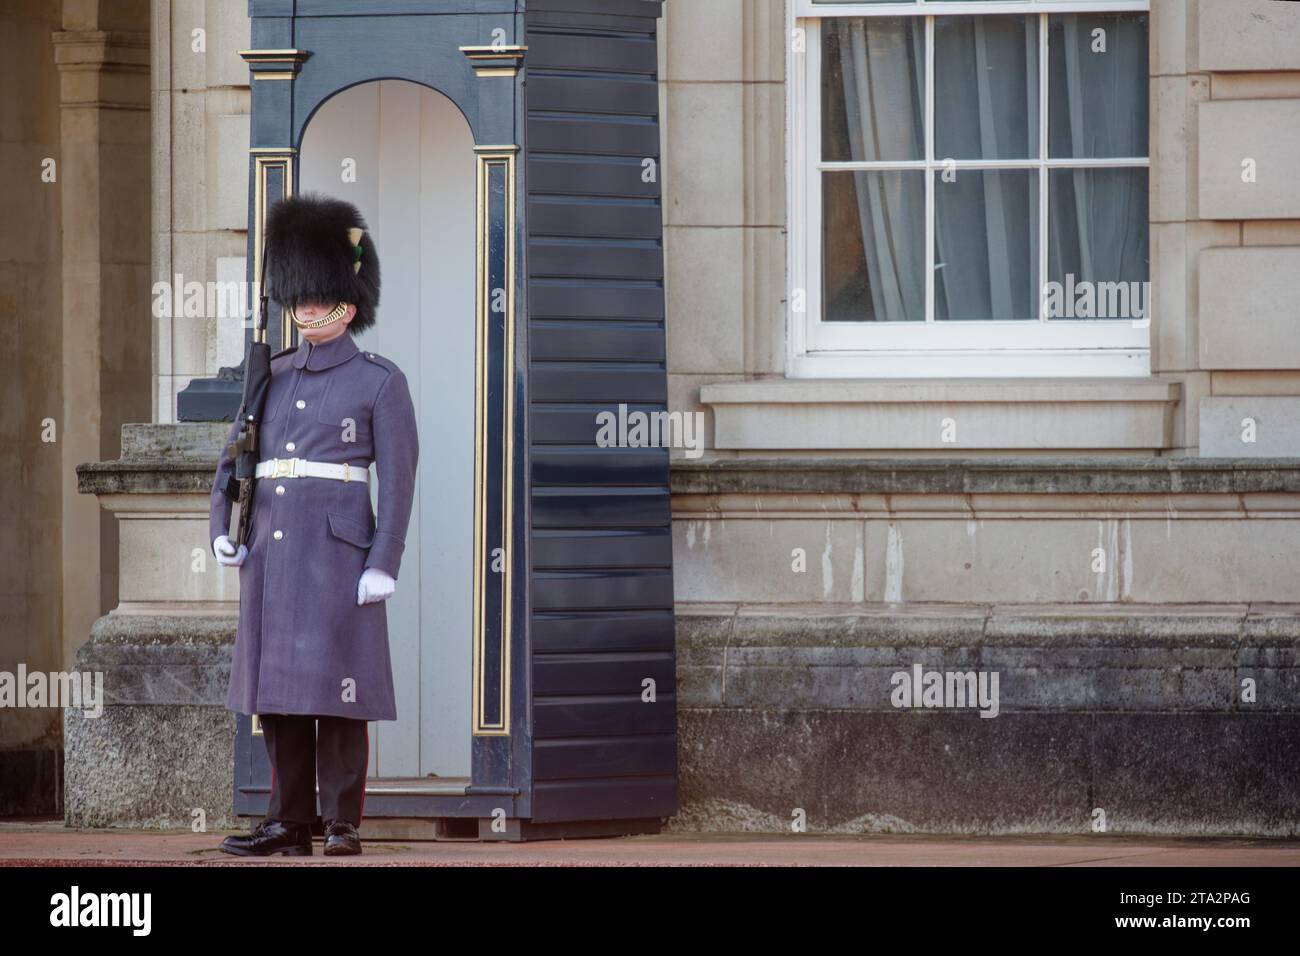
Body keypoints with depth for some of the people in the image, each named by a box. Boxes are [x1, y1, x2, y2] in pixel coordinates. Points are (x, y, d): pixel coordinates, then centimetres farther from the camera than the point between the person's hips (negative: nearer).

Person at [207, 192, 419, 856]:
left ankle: (343, 825, -2)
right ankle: (289, 822, 10)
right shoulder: (273, 376, 14)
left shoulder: (380, 382, -2)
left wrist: (383, 565, -13)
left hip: (338, 551, -6)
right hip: (271, 551, 6)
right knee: (277, 687, 5)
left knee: (336, 687, -6)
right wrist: (221, 531, 0)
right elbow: (234, 456, 14)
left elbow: (398, 479, -6)